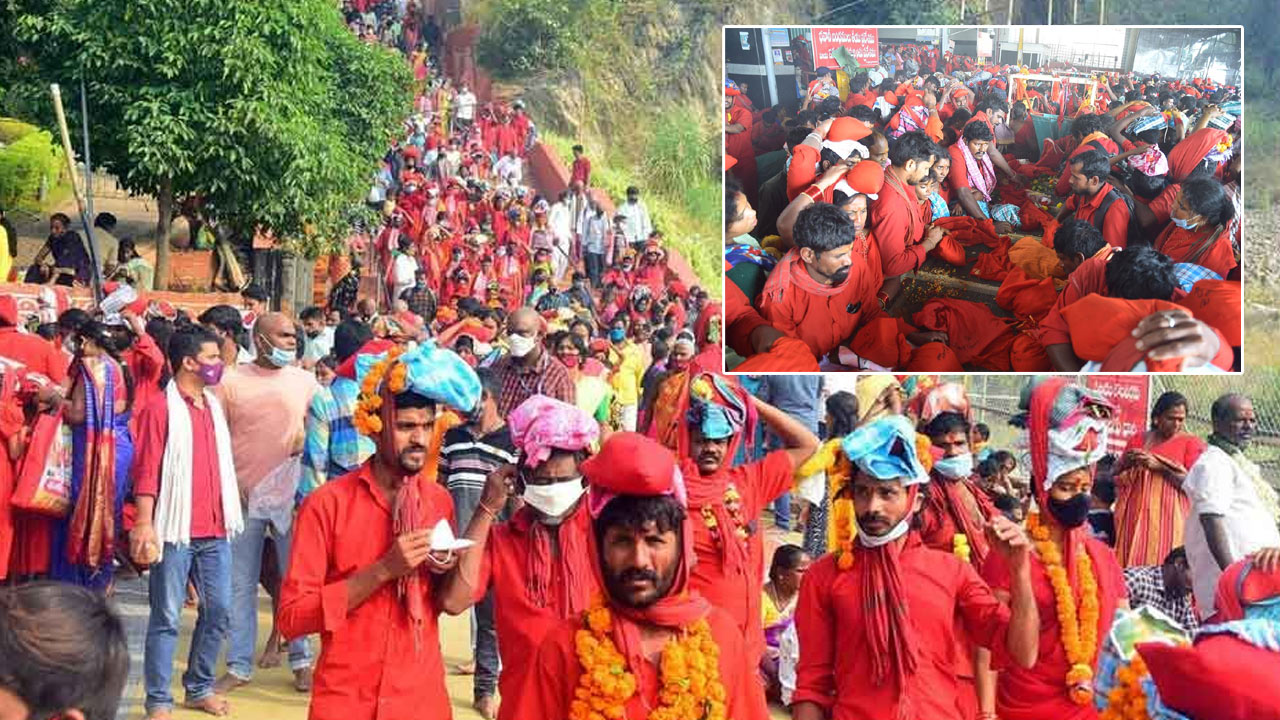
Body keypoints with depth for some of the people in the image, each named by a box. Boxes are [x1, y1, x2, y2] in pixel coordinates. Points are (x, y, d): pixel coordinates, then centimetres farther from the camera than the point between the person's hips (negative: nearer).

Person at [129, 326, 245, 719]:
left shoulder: (214, 405, 15)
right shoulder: (161, 408, -6)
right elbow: (146, 470, -10)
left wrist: (230, 515, 16)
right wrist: (144, 524, -17)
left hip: (215, 530, 7)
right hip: (176, 530, -6)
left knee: (218, 611, 9)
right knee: (166, 618, -1)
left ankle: (200, 687, 24)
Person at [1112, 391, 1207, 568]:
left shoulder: (1191, 443, 3)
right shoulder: (1138, 440, 14)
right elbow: (1117, 478, 16)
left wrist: (1159, 467, -14)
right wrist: (1128, 461, -5)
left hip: (1170, 519, -3)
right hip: (1137, 519, 3)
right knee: (1135, 567, -3)